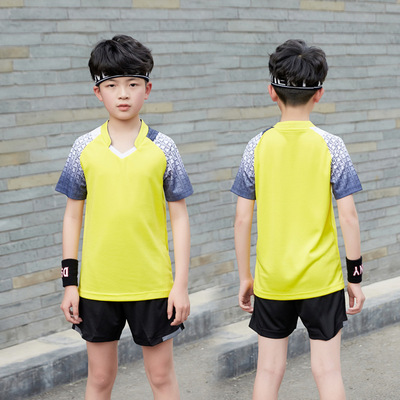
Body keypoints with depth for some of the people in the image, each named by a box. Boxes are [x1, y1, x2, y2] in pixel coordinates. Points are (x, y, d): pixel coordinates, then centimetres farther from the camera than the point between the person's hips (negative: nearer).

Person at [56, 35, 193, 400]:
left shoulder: (162, 148, -3)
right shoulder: (85, 148, 0)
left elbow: (179, 218, 0)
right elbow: (73, 216, 6)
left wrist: (181, 284, -4)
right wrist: (69, 282, 3)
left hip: (152, 284, -1)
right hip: (98, 284, 1)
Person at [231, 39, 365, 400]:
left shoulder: (258, 146, -3)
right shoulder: (330, 146, -7)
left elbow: (242, 219, -2)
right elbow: (348, 216, -8)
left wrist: (245, 276, 8)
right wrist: (355, 276, 1)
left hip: (271, 279, 1)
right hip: (321, 277, -1)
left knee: (269, 370, 11)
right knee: (327, 370, 7)